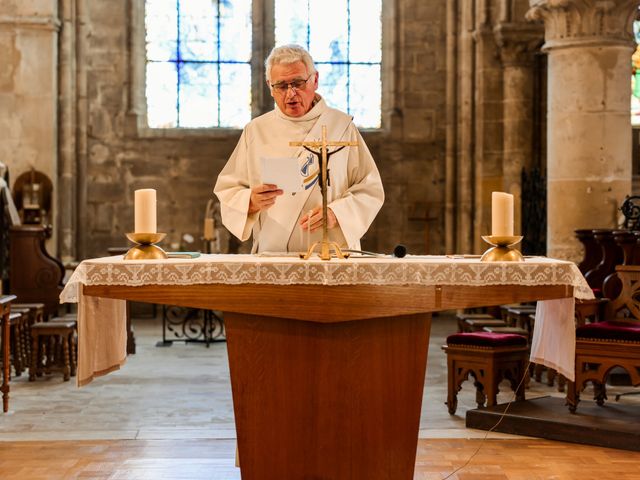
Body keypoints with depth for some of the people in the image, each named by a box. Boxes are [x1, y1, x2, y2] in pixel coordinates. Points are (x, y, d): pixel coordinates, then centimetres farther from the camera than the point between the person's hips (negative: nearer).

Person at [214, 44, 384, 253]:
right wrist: (251, 202, -9)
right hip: (271, 254, 2)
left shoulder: (342, 126, 10)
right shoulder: (255, 130, 13)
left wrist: (336, 213, -10)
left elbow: (370, 189, 8)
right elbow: (226, 191, 13)